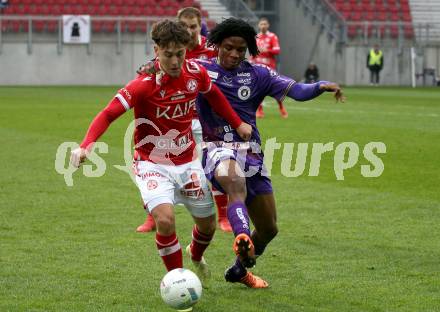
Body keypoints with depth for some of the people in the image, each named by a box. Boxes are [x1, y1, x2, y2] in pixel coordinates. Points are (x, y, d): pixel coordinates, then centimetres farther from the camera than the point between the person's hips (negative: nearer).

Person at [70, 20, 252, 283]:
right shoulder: (145, 84, -24)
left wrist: (238, 124, 18)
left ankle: (196, 257, 51)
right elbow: (108, 114, -26)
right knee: (165, 219, -28)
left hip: (187, 162, 5)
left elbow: (213, 94, 15)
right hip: (152, 164, -5)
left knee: (208, 225, 15)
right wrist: (85, 146, -41)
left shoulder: (196, 73, -9)